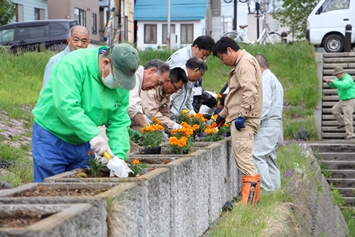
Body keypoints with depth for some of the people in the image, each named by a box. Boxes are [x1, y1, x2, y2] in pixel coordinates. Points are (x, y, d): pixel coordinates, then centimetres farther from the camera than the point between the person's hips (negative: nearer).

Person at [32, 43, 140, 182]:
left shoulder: (121, 84, -4)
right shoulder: (73, 64, -24)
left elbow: (119, 124, -3)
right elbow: (66, 106, -33)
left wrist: (119, 155, -17)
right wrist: (93, 134, -37)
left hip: (82, 144, 6)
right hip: (51, 138, -6)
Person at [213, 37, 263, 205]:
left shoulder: (245, 62, -10)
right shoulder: (240, 63, 24)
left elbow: (249, 90, -23)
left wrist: (242, 115, -25)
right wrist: (223, 114, 35)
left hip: (244, 120, -11)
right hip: (240, 118, 11)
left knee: (243, 156, -14)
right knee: (242, 157, 12)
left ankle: (248, 199, -16)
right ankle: (254, 195, 16)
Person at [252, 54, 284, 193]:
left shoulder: (265, 79, -7)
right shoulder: (274, 79, 26)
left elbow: (265, 103, -17)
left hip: (267, 124, -11)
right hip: (275, 124, 11)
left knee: (257, 156, -16)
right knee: (270, 158, 10)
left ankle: (267, 189, -20)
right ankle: (276, 190, 9)